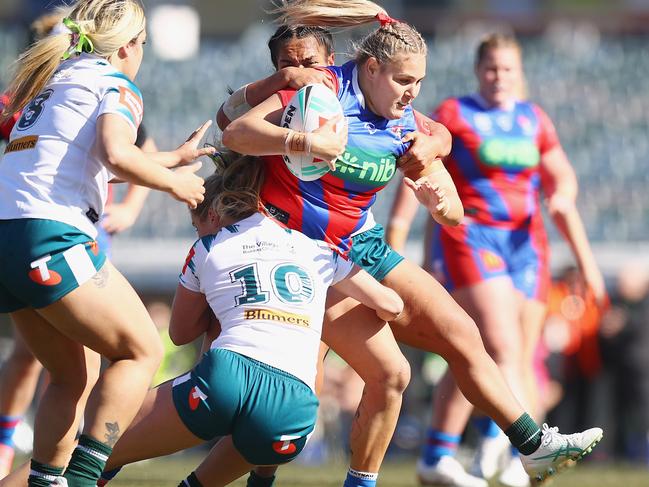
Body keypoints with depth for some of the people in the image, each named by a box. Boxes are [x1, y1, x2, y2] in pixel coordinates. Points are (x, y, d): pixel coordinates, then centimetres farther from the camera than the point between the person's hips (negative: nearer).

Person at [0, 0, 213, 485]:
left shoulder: (50, 80, 27)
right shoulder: (117, 85, 2)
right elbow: (117, 156, -17)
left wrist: (174, 158, 46)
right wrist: (174, 182, 0)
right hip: (50, 232, -8)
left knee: (76, 375, 18)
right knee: (141, 351, 1)